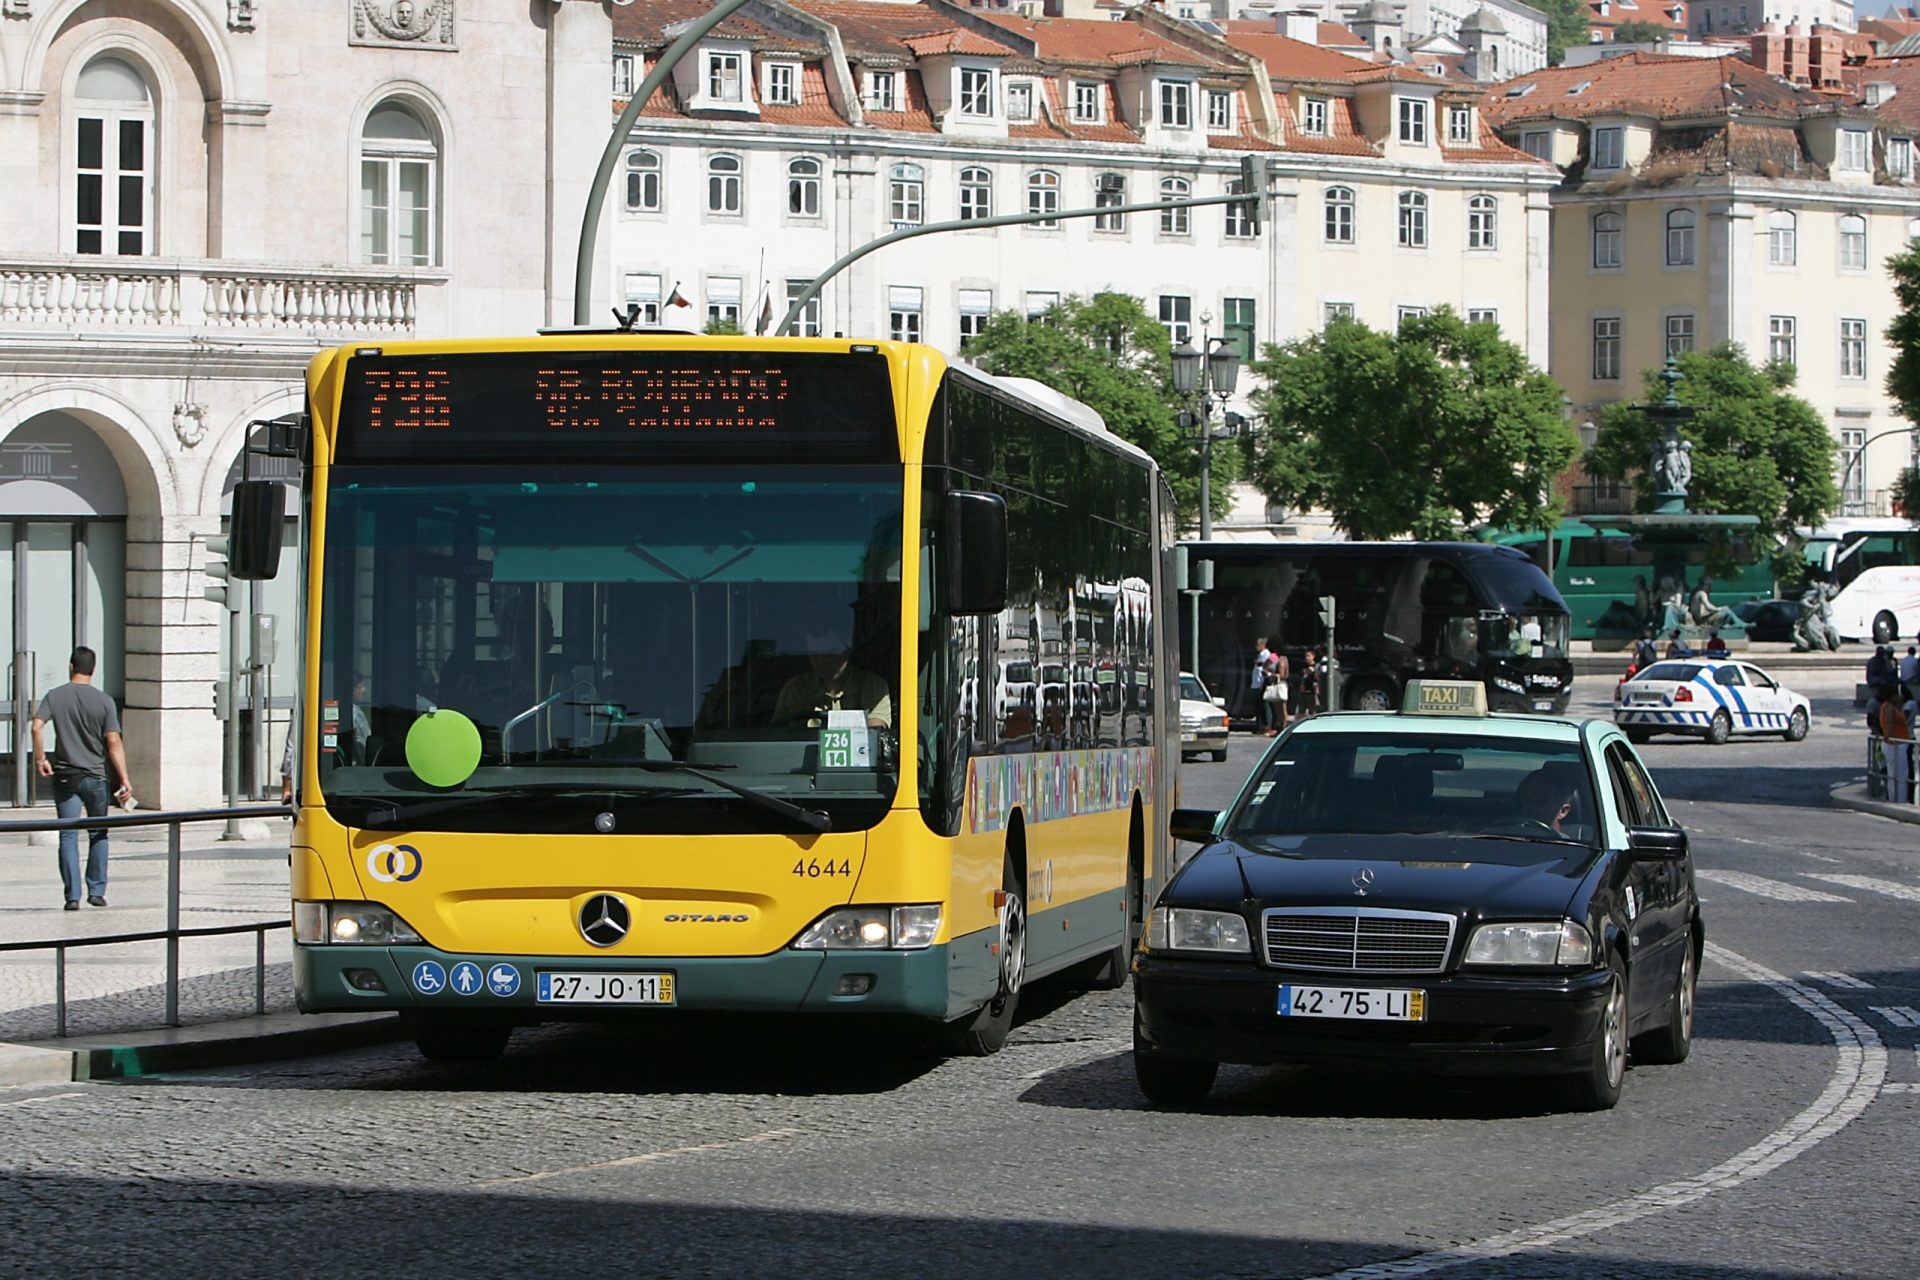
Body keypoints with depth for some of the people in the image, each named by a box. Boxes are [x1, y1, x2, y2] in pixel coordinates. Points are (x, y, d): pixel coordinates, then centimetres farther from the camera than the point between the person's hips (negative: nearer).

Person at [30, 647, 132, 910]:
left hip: (65, 777, 0)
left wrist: (40, 759, -1)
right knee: (98, 834, 14)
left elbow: (37, 726, -13)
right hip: (95, 777, 0)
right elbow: (114, 743, -7)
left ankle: (72, 895, -5)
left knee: (68, 836, 2)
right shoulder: (104, 701, -2)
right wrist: (125, 780, -6)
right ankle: (97, 891, 13)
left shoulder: (55, 696, 0)